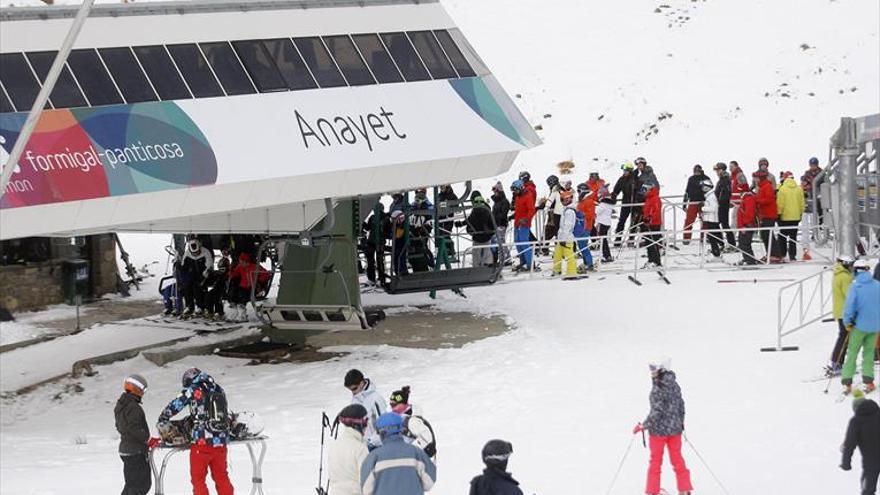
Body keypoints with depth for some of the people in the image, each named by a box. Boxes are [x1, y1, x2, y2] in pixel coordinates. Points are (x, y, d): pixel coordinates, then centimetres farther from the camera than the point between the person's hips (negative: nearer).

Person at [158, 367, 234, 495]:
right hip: (221, 441, 5)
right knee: (221, 477, 16)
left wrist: (162, 421, 17)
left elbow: (173, 406, 1)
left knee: (198, 478, 6)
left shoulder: (193, 391, -3)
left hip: (202, 441, -5)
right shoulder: (218, 389, 10)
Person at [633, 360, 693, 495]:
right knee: (677, 459, 15)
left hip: (659, 429, -6)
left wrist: (643, 426, -14)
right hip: (675, 428, 6)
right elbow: (681, 405, 8)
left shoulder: (657, 389, -22)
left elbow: (657, 412, -24)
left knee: (655, 461, 9)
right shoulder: (674, 385, -1)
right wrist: (680, 423, 22)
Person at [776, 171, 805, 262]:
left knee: (782, 236, 9)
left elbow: (780, 203, -12)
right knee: (793, 236, 8)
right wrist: (801, 213, 17)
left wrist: (779, 213, -3)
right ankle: (792, 255, 4)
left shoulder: (782, 189, -12)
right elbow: (802, 203, 7)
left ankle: (782, 253, 9)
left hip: (784, 217, -3)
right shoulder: (799, 189, 1)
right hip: (796, 216, 3)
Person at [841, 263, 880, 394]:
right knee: (869, 353, 14)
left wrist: (848, 322, -2)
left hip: (860, 325, -3)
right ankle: (868, 381, 7)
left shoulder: (855, 286, -11)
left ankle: (847, 382, -2)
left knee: (852, 353, 3)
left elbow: (849, 305, -14)